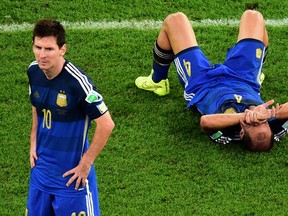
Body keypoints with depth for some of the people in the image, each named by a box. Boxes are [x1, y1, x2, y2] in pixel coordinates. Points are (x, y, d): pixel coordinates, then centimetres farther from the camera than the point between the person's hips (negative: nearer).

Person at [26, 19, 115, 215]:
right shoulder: (33, 72, -4)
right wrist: (34, 143, 10)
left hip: (71, 175, -6)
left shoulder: (77, 82, -24)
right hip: (41, 168, 6)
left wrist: (85, 164, -16)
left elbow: (106, 124, -21)